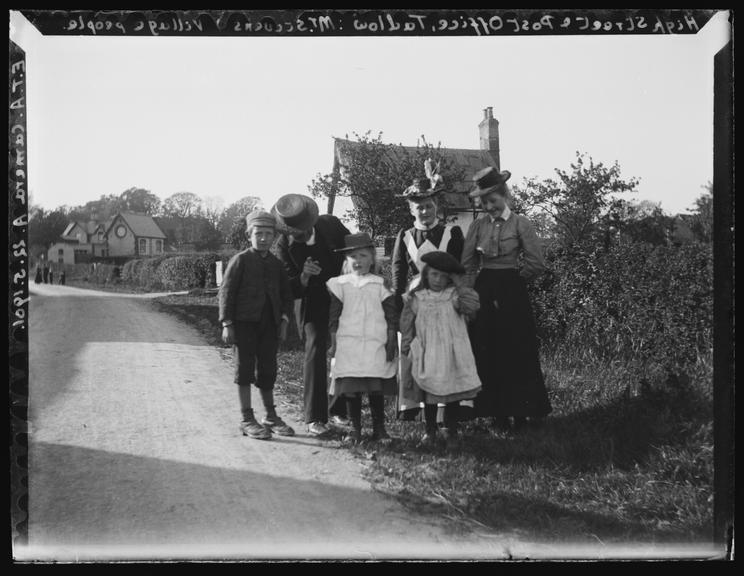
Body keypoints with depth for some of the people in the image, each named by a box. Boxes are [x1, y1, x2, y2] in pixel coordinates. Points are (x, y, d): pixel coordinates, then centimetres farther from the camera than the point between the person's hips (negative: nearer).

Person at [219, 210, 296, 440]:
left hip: (269, 324, 5)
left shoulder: (276, 264, 11)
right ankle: (247, 419, 7)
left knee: (268, 370, 10)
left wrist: (284, 319, 5)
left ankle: (271, 416, 22)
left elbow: (286, 293, 17)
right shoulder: (240, 260, -4)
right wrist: (227, 324, -11)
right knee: (245, 368, 1)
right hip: (244, 323, -5)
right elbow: (226, 292, -6)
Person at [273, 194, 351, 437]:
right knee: (315, 348, -18)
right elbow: (292, 290, -14)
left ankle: (338, 409, 23)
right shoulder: (284, 246, -15)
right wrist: (304, 276, -33)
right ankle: (315, 418, -14)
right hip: (314, 302, -3)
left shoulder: (330, 224, -12)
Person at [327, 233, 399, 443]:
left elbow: (391, 316, 6)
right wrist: (333, 341, 2)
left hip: (376, 346, 0)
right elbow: (333, 317, 7)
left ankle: (379, 428, 11)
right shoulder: (340, 284, 6)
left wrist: (391, 342, 1)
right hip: (348, 346, 0)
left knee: (377, 390, 1)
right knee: (351, 390, 0)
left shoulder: (379, 285, 7)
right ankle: (355, 428, 11)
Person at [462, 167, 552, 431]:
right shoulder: (478, 226, 6)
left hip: (512, 293, -3)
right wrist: (474, 288, -2)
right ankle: (498, 412, 13)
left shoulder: (520, 224, -3)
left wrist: (512, 279, 1)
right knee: (488, 356, 4)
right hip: (484, 293, 3)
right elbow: (467, 263, 7)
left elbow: (536, 263, -6)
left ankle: (521, 412, 9)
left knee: (518, 354, 0)